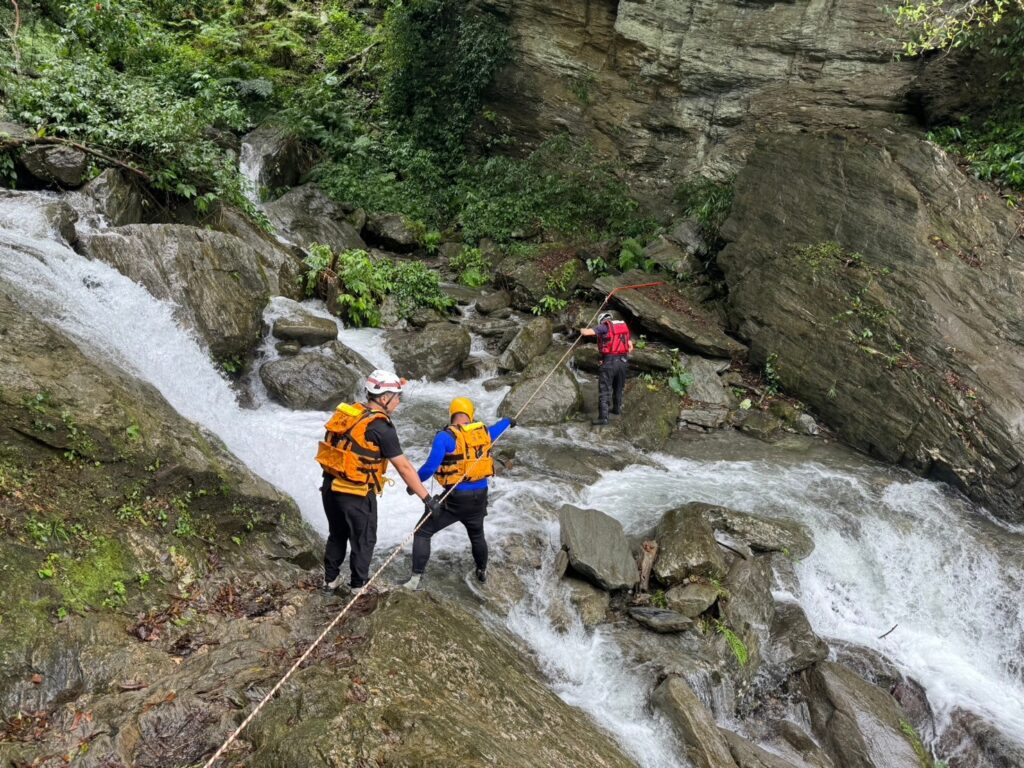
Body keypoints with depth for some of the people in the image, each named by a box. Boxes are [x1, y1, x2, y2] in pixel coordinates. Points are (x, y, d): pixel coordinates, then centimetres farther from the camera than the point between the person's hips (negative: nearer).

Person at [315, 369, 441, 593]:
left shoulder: (348, 413, 3)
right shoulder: (381, 427, -18)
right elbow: (404, 467, -16)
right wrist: (427, 498, -10)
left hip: (330, 486, 7)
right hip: (356, 495, -7)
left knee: (337, 535, 26)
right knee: (364, 540, 15)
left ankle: (330, 579, 40)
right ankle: (359, 586, 29)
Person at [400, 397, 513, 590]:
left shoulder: (446, 437, -15)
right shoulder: (484, 432, 4)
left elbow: (430, 467, -19)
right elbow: (497, 428, 28)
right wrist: (508, 421, 50)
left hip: (455, 498, -6)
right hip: (479, 496, 6)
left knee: (423, 533, 5)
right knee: (477, 535, 30)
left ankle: (416, 578, -2)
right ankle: (482, 572, 48)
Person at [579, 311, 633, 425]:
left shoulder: (604, 326, -2)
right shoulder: (624, 326, 16)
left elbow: (585, 332, -9)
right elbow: (630, 346, 16)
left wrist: (582, 330, 14)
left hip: (609, 361, -6)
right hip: (622, 361, 6)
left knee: (604, 390, -5)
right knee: (618, 387, 25)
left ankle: (603, 417, -12)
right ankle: (617, 408, 42)